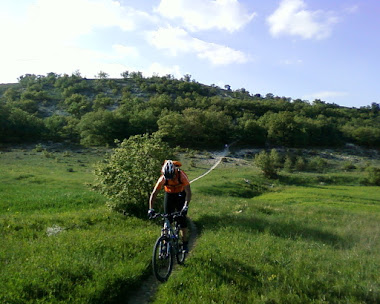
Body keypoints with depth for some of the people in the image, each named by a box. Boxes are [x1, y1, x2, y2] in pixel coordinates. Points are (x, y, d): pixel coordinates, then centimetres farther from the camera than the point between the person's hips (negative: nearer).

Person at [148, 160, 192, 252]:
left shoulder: (182, 176, -33)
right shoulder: (163, 179, -28)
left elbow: (188, 193, -33)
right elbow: (154, 194, -24)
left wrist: (186, 206, -46)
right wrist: (151, 209, -33)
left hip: (181, 195, -2)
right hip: (169, 195, 2)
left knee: (182, 220, -9)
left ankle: (185, 244, 5)